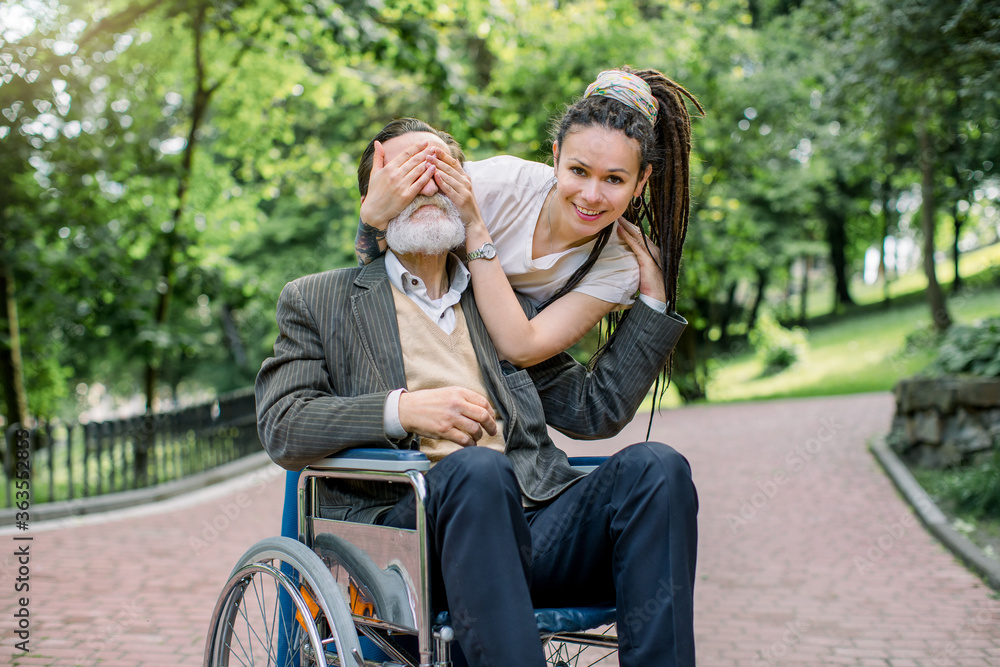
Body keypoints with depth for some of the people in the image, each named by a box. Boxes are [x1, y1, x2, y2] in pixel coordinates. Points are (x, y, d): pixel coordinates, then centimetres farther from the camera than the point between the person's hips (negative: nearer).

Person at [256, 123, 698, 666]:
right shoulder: (317, 301, 17)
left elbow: (594, 410, 24)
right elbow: (280, 428, 3)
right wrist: (402, 409, -12)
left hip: (533, 523, 4)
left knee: (656, 468, -23)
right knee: (478, 467, -36)